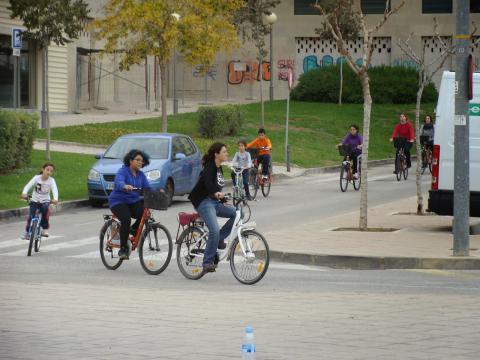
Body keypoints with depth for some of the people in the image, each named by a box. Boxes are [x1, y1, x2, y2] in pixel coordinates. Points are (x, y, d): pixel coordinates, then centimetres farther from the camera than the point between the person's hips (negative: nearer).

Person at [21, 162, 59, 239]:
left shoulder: (51, 180, -11)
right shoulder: (37, 178, -12)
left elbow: (54, 190, -25)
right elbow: (28, 186, -22)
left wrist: (55, 199, -46)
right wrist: (24, 193, -43)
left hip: (45, 201, 0)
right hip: (35, 201, 0)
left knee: (46, 209, -30)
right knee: (31, 216, -14)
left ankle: (45, 229, -13)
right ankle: (27, 232, 6)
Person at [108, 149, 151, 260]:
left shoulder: (141, 175, 8)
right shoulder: (123, 171, -11)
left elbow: (147, 188, 1)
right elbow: (119, 182, -31)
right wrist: (125, 186, -55)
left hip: (133, 202, 6)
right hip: (118, 202, -5)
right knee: (126, 219, -32)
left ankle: (133, 230, 7)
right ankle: (123, 249, -20)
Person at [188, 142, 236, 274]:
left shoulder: (219, 168, 14)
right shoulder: (209, 167, -13)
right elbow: (208, 183, -33)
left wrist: (222, 201, 30)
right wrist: (216, 193, -51)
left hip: (215, 202, 9)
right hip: (204, 202, -9)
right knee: (214, 231, -22)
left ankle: (219, 239, 1)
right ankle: (208, 262, -15)